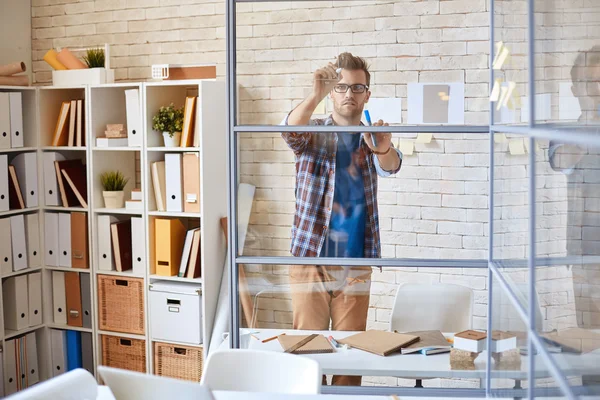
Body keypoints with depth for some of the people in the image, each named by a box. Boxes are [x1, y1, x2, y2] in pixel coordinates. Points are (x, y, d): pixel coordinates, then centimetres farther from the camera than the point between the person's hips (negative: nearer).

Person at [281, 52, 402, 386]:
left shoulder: (372, 138, 8)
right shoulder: (313, 132, 4)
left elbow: (390, 166, -14)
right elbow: (291, 131, -20)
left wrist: (383, 148, -39)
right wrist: (316, 95, -39)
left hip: (356, 261, 2)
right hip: (310, 258, -2)